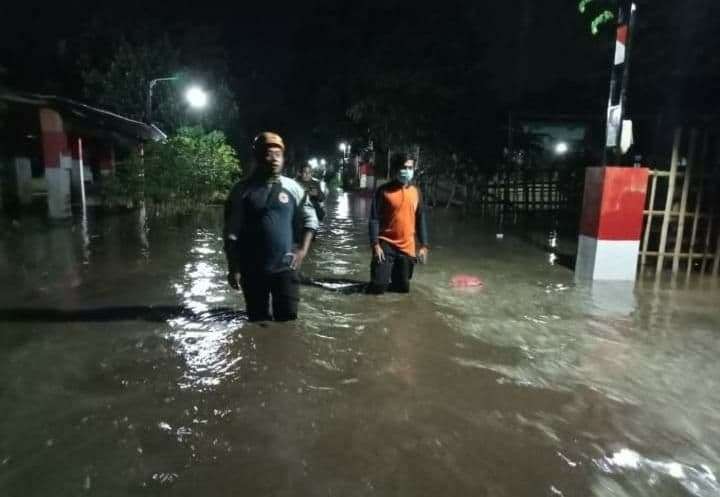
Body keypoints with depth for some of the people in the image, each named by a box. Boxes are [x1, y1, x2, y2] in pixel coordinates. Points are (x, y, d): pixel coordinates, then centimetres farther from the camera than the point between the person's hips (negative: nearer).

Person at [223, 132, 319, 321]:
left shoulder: (292, 188, 2)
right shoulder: (242, 190, -3)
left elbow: (310, 219, 12)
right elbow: (231, 233, -2)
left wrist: (303, 249, 1)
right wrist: (233, 268, -4)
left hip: (286, 268, 1)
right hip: (252, 270, 0)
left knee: (288, 319, 5)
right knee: (257, 321, 12)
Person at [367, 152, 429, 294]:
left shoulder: (416, 192, 5)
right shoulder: (383, 191, -8)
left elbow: (421, 219, 10)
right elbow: (374, 219, -9)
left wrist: (424, 245, 7)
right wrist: (375, 244, -16)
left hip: (407, 246, 4)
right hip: (386, 244, -4)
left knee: (403, 287, 10)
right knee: (378, 285, -7)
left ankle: (388, 283, 41)